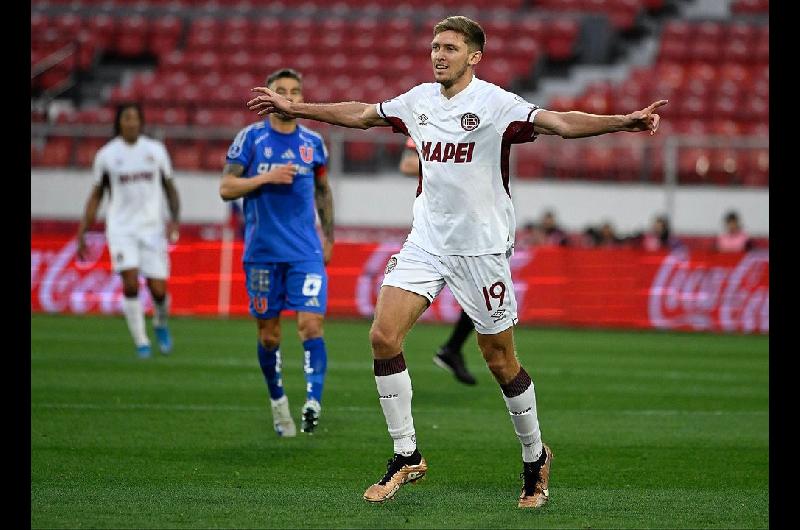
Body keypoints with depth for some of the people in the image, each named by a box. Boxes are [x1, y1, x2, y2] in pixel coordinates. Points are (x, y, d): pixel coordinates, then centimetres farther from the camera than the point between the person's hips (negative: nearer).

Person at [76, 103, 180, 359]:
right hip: (121, 229, -1)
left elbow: (170, 189, 13)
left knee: (158, 289, -5)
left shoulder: (156, 150, 5)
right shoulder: (106, 155, 3)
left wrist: (174, 219, -4)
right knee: (130, 283, -17)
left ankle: (160, 324, 29)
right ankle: (141, 341, -3)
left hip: (152, 229, 1)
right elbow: (96, 196, 11)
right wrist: (82, 234, 7)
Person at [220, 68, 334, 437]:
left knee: (311, 324, -15)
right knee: (268, 333, 6)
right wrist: (267, 177, -17)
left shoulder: (313, 142, 7)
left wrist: (329, 237, 18)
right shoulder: (250, 138, 0)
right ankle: (277, 401, 23)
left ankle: (313, 401, -21)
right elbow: (226, 188, -4)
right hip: (262, 251, -1)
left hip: (306, 252, 1)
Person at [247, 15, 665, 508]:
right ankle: (407, 456, 2)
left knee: (500, 359, 1)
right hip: (426, 241, 5)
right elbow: (359, 114, 22)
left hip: (482, 247, -5)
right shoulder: (418, 100, 7)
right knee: (384, 336, -9)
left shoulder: (495, 103, -12)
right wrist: (291, 107, 27)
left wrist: (624, 121, -39)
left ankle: (535, 457, 23)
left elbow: (560, 123, -24)